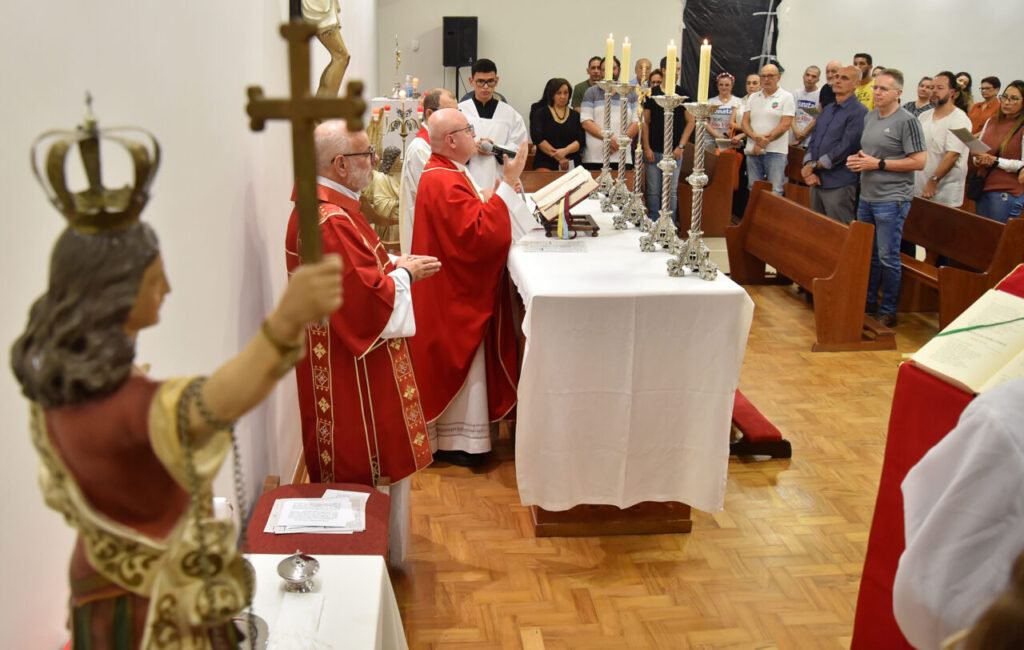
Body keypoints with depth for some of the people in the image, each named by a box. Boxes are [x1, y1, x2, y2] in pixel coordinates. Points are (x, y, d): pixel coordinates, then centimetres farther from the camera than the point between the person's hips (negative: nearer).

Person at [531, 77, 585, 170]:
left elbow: (580, 141, 5)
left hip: (572, 164, 2)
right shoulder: (540, 113, 9)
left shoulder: (575, 116, 15)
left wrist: (565, 151, -16)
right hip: (546, 164, -2)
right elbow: (537, 138, -3)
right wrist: (559, 158, -8)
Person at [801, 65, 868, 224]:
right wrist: (808, 167, -4)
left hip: (839, 185, -8)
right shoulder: (826, 110, 17)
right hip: (816, 182, 8)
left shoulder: (858, 112, -10)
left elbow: (846, 148, -17)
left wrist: (814, 165, -10)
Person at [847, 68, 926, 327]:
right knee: (867, 253, 15)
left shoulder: (907, 121, -11)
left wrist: (878, 164, -17)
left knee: (888, 257, -2)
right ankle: (868, 302, 27)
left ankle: (888, 311, 8)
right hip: (867, 196, 8)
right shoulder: (869, 117, 13)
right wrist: (858, 159, 4)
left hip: (891, 200, -7)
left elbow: (919, 161, -15)